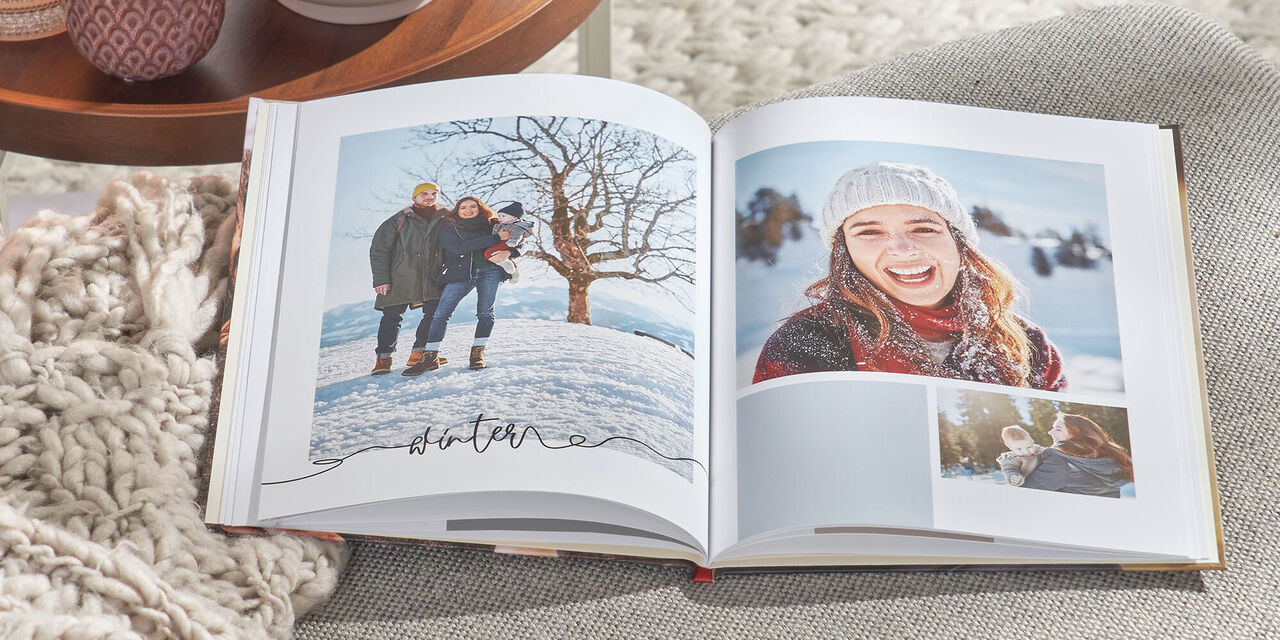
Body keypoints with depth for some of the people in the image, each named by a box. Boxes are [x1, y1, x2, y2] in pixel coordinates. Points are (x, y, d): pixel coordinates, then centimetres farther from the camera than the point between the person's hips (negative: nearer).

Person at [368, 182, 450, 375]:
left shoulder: (445, 219, 11)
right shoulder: (399, 220, 3)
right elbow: (379, 250, 0)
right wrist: (381, 279, -8)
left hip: (432, 278, 2)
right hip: (400, 278, -2)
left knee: (435, 313, -9)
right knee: (392, 316, -4)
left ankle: (418, 354, 4)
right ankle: (383, 357, 7)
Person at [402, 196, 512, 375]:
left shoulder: (490, 225, 13)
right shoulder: (448, 228, 5)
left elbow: (514, 244, 15)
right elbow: (459, 247, -13)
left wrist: (507, 252, -13)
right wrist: (496, 238, -14)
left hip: (489, 271, 2)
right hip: (460, 273, -2)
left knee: (485, 313, -6)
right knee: (441, 313, -10)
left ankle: (477, 354, 6)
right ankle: (430, 357, -8)